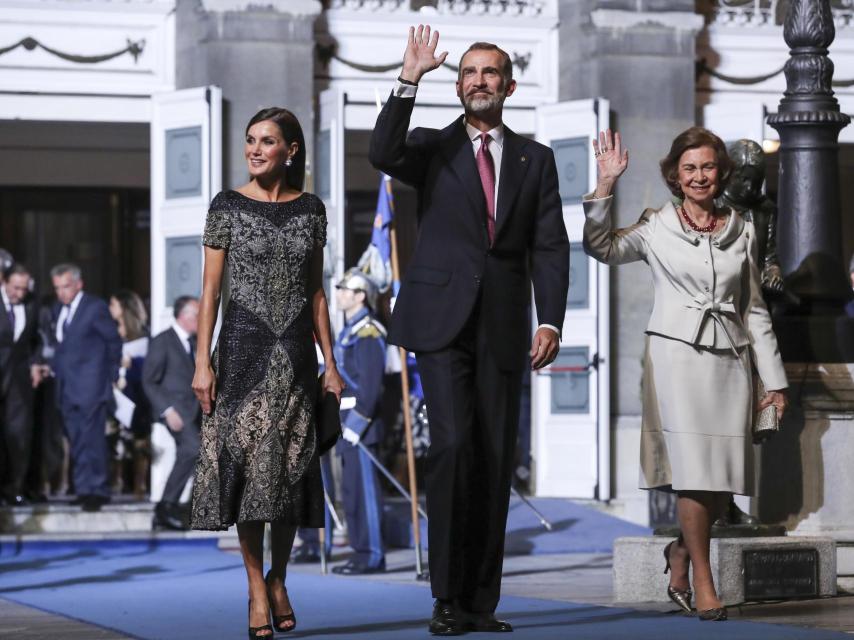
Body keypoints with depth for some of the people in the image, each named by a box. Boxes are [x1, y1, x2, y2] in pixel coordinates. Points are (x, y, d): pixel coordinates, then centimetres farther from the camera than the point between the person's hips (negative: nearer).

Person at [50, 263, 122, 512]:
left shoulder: (95, 307, -7)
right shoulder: (58, 310, 13)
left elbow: (114, 340, -1)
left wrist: (111, 374, 4)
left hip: (90, 386, -7)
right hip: (67, 387, 7)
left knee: (91, 440, -10)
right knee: (77, 442, 9)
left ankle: (97, 490, -9)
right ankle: (84, 489, 14)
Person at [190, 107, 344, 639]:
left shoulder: (311, 209, 6)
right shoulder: (228, 207, -1)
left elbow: (317, 292, 9)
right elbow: (211, 289, -2)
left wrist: (331, 364, 6)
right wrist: (203, 361, -9)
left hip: (296, 350, 2)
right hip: (244, 343, -2)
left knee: (291, 465, 4)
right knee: (246, 460, -3)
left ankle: (279, 580, 19)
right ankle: (257, 589, 4)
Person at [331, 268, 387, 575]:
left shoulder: (368, 333, -13)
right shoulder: (348, 331, 18)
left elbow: (371, 384, -19)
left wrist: (357, 422, -21)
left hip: (361, 421, -10)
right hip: (347, 422, 10)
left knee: (364, 487, -7)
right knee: (352, 489, 12)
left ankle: (373, 555, -4)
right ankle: (362, 551, 17)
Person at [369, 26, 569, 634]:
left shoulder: (535, 159, 13)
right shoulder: (433, 149, 8)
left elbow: (550, 248, 7)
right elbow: (383, 154, -15)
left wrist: (551, 321, -5)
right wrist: (408, 81, -21)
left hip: (503, 329, 3)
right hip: (442, 321, -2)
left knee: (496, 461, 2)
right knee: (453, 446, -15)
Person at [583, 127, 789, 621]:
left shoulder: (742, 232, 12)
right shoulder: (657, 228, 4)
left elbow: (755, 310, 15)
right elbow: (602, 247, -13)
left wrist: (775, 379, 13)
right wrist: (606, 184, -21)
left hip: (730, 358, 3)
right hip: (678, 355, -3)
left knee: (725, 481, 1)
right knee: (695, 472, -9)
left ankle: (683, 549, 29)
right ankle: (704, 583, 0)